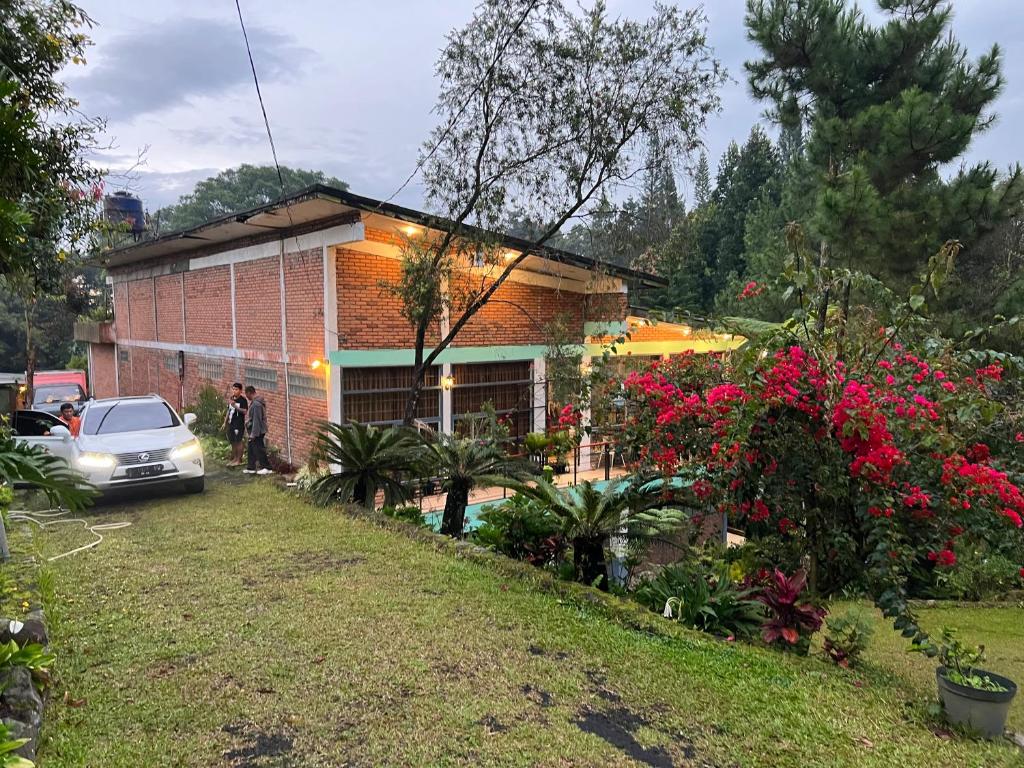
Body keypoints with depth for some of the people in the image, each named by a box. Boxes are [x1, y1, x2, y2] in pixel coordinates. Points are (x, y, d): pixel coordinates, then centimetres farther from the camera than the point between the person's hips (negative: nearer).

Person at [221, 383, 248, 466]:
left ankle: (239, 460, 2)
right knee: (233, 441, 13)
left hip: (239, 424, -8)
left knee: (239, 441, -4)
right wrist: (225, 423, 20)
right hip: (231, 423, 8)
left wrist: (235, 406, -28)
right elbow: (228, 411, 21)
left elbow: (245, 411, -18)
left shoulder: (243, 400, -9)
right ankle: (234, 458, 23)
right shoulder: (231, 399, 14)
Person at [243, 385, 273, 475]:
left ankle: (267, 468, 3)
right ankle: (251, 468, 23)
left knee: (259, 449, -4)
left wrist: (253, 434, -22)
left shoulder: (256, 404, -23)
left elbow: (256, 420, -24)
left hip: (257, 432, -10)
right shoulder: (254, 402, 11)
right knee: (251, 449, 15)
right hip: (253, 431, 10)